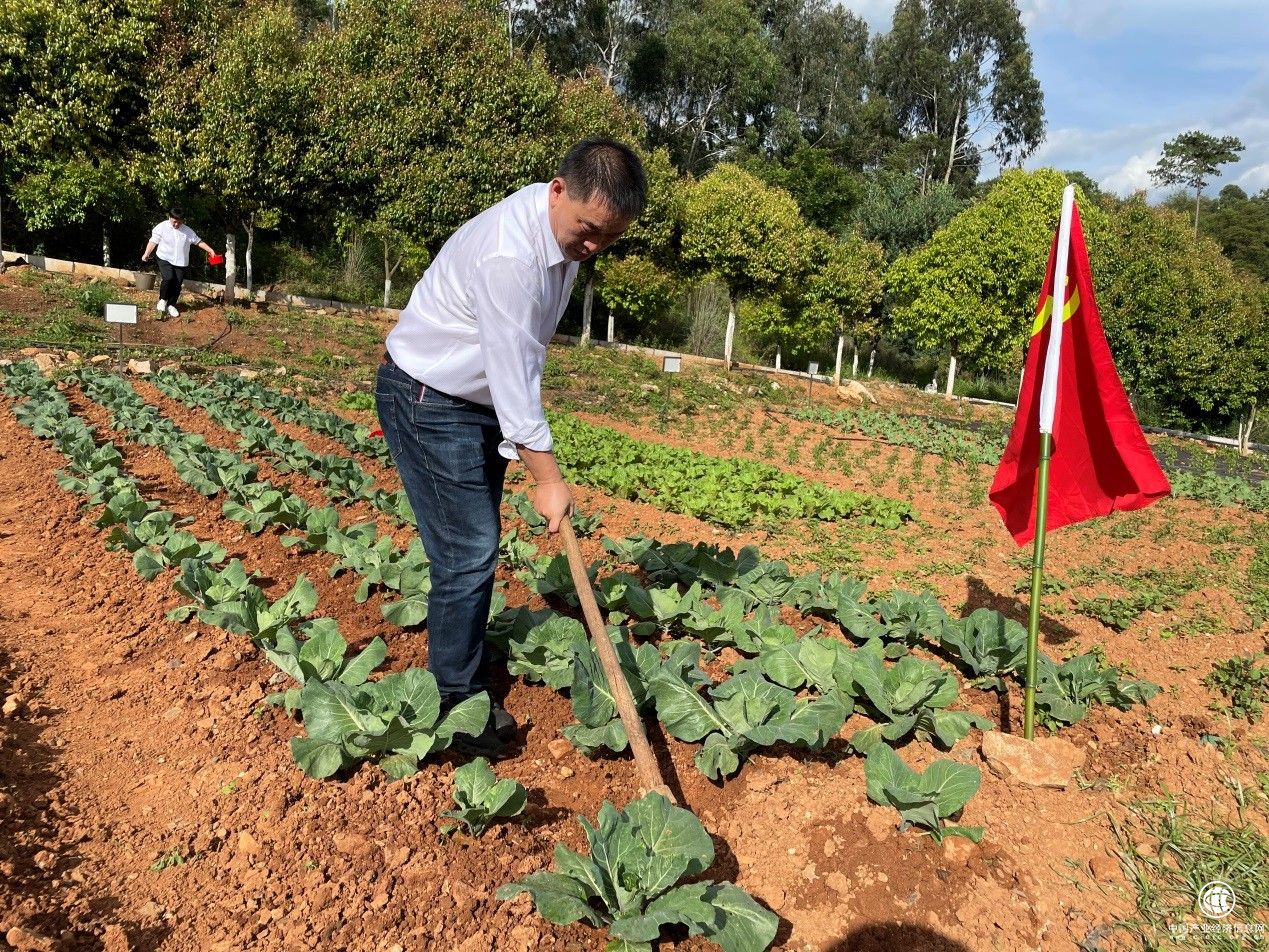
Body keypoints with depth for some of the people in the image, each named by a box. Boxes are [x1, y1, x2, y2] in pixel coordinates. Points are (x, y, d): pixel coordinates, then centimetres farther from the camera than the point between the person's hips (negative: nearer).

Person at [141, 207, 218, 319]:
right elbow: (153, 241, -2)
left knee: (177, 283, 0)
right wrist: (147, 254, -9)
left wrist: (210, 250, 1)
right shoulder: (162, 227, -3)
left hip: (180, 262, 3)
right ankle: (162, 300, 2)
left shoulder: (187, 231, 5)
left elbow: (198, 241, 9)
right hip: (165, 260, -3)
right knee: (168, 278, -22)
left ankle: (171, 305, 16)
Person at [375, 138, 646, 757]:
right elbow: (512, 375, -27)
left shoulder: (567, 229, 0)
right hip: (428, 403, -9)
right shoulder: (508, 252, -30)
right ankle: (456, 704, 8)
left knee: (478, 549, 13)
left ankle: (470, 685, 27)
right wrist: (548, 480, -20)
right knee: (467, 555, -8)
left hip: (480, 402, 9)